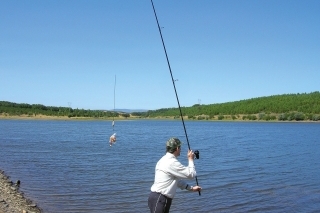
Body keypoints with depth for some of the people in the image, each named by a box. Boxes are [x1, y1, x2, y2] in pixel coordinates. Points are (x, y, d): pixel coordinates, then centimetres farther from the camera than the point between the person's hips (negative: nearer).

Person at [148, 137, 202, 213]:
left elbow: (177, 179, 23)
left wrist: (191, 188, 23)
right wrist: (190, 159, 4)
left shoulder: (165, 160, 15)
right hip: (159, 199, -10)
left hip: (160, 198, 10)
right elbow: (191, 174, -10)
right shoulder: (172, 162, -17)